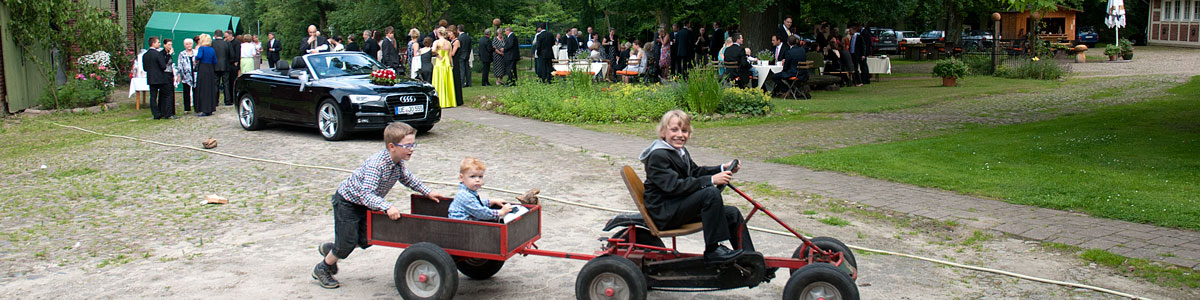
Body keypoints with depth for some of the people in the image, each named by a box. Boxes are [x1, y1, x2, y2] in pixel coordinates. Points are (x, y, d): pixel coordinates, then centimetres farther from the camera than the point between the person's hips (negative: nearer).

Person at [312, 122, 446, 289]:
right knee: (347, 243, -4)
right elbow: (366, 194, -44)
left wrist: (428, 192, 3)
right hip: (347, 201, -8)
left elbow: (408, 179, 9)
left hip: (366, 203, 8)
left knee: (366, 240, 12)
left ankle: (329, 249, 38)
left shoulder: (399, 163, -12)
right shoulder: (376, 164, -38)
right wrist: (387, 207, -55)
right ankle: (322, 269, 24)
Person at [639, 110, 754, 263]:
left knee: (732, 213, 5)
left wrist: (723, 169, 8)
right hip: (664, 213, -10)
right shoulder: (658, 156, -20)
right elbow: (674, 186, -29)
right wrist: (711, 180, -30)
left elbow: (695, 172, 24)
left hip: (680, 207, 10)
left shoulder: (681, 151, 12)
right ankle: (712, 250, -21)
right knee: (711, 193, -29)